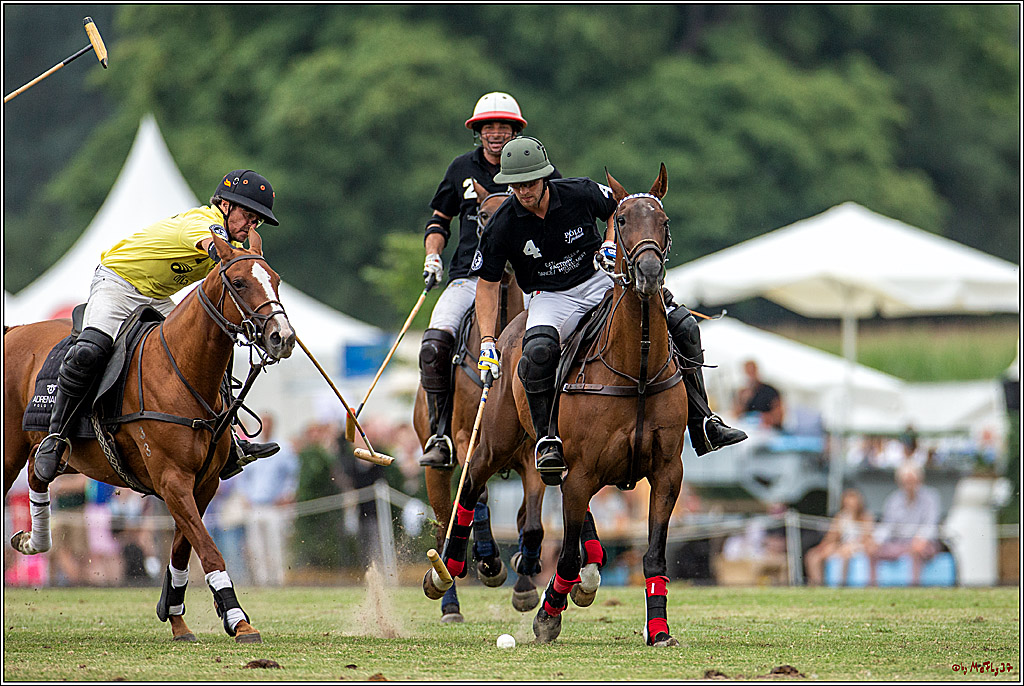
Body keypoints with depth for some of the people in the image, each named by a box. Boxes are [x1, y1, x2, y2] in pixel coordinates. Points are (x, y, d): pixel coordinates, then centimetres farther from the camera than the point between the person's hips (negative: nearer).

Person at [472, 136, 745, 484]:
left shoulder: (580, 193, -12)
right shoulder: (502, 226, -13)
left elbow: (619, 209, 11)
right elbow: (487, 283, -2)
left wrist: (610, 243, -9)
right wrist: (487, 342, -8)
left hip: (600, 282, 2)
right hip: (551, 298, -2)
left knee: (682, 326, -12)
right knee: (538, 352, -38)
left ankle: (702, 420, -2)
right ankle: (546, 439, -23)